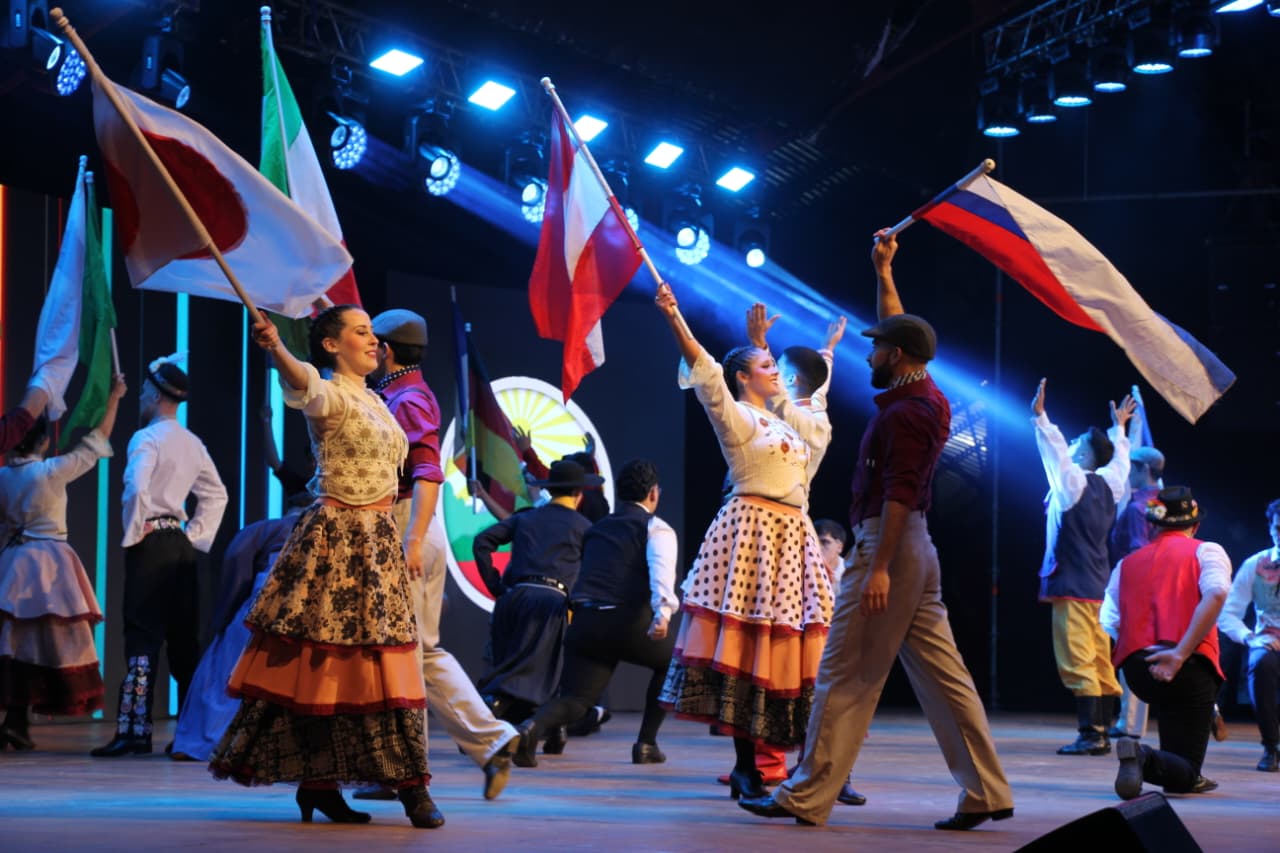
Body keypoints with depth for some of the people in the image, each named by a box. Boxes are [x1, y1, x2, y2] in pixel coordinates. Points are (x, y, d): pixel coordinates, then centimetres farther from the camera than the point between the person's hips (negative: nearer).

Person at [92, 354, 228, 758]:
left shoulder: (148, 438, -10)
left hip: (151, 544, -7)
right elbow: (216, 494, 21)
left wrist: (133, 532, -12)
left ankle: (135, 731, -11)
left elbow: (136, 487, -25)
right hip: (181, 545, 8)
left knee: (142, 637, -8)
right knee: (184, 640, 9)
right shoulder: (192, 443, 14)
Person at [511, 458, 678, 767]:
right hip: (629, 621, -4)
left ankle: (532, 728, -31)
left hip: (585, 622, 4)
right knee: (671, 661, 26)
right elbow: (660, 571, -13)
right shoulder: (656, 528, 8)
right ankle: (646, 744, 19)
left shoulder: (596, 528, 27)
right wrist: (663, 613, -30)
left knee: (575, 699, 3)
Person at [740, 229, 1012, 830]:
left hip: (889, 544, -10)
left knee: (846, 678, -6)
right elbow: (899, 330, 30)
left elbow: (899, 494, -21)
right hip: (917, 548, 10)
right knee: (940, 672, 6)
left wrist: (878, 568, -24)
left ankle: (806, 797, -3)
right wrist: (883, 273, 29)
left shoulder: (903, 414, -14)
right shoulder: (924, 396, 13)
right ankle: (985, 791, 3)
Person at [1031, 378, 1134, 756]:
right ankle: (1103, 732, 10)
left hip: (1073, 584, -9)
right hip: (1097, 583, 9)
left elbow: (1056, 451, -14)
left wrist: (1039, 416, -7)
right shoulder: (1109, 484, 12)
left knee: (1077, 661, -11)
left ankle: (1090, 734, -16)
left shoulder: (1075, 481, -10)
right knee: (1100, 662, 8)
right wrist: (1119, 428, 45)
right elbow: (1119, 460, 30)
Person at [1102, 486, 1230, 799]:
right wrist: (1181, 654, -18)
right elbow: (1216, 595, -15)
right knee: (1183, 773, -1)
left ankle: (1191, 778, 29)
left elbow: (1108, 629, 11)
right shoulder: (1206, 552, 7)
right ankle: (1144, 758, -32)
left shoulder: (1127, 564, 21)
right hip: (1188, 667, -5)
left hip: (1135, 669, 5)